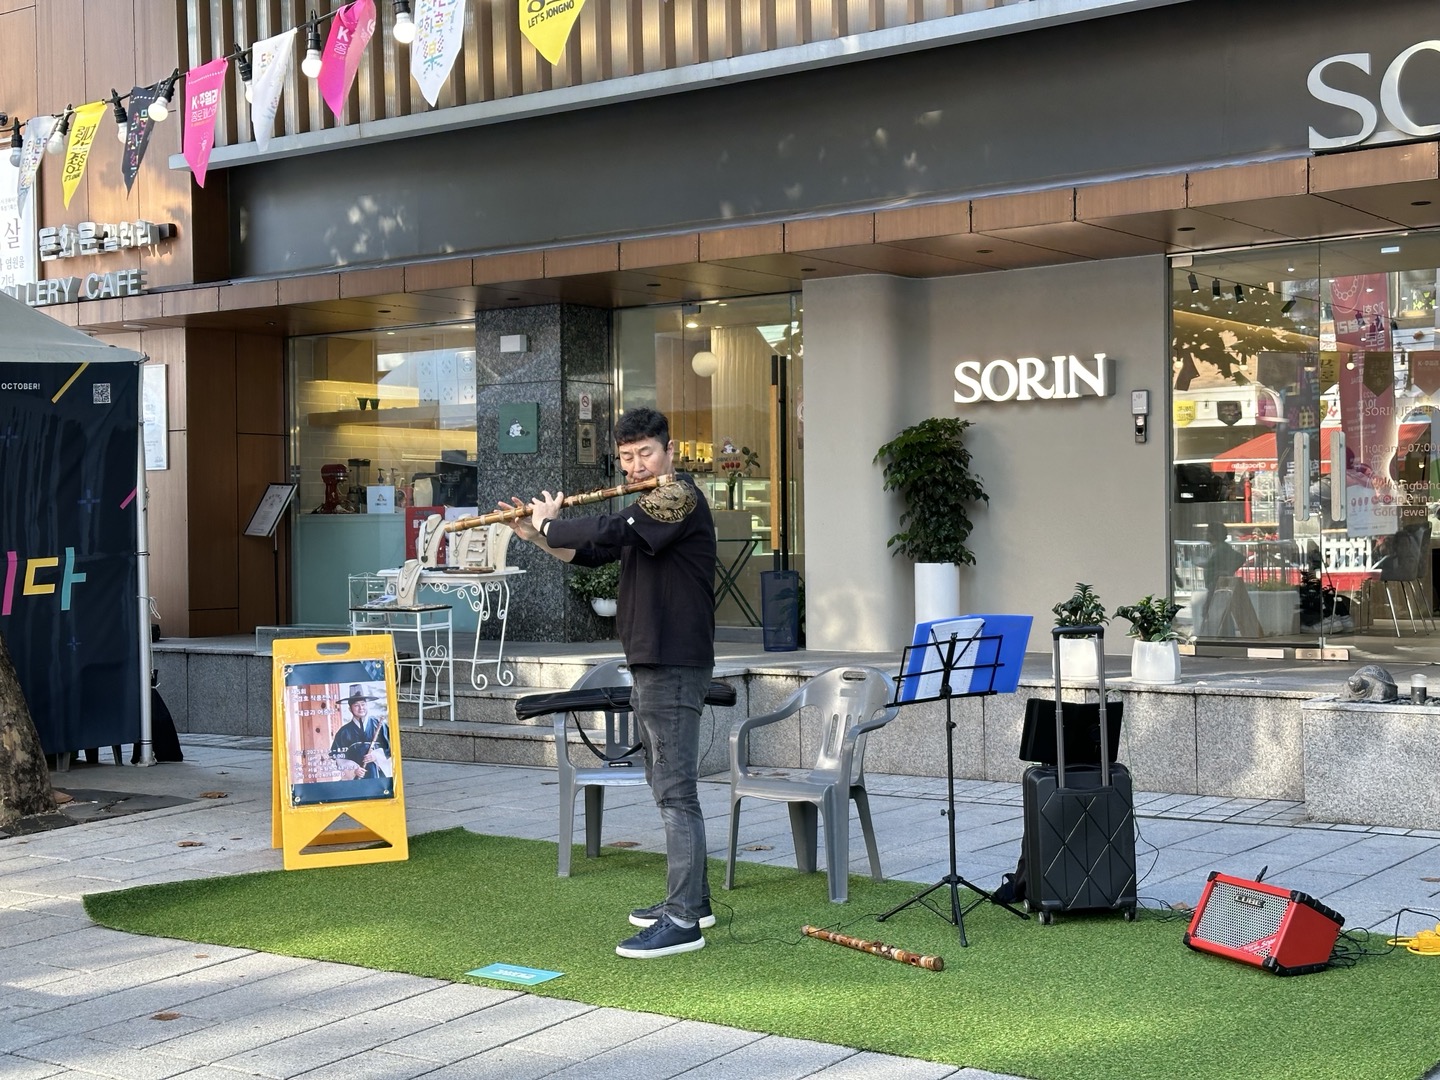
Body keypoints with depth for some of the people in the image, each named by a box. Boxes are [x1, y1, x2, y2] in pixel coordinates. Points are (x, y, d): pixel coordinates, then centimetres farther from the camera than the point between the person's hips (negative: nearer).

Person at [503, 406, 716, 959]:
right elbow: (589, 553, 24)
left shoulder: (680, 496, -14)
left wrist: (549, 523, -9)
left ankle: (683, 922, -12)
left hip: (674, 665, -11)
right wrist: (536, 535, 9)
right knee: (665, 784, 17)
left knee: (675, 790, -12)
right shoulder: (651, 504, 19)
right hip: (649, 664, 11)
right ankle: (691, 899, 27)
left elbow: (607, 533, -25)